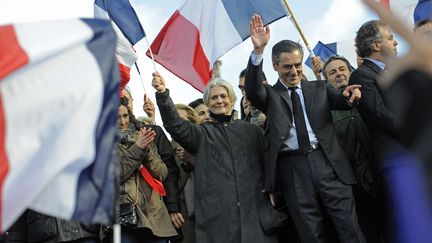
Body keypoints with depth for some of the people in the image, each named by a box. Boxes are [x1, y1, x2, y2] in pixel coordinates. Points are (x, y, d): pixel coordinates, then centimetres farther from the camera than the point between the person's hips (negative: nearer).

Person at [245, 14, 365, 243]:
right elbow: (251, 89, -10)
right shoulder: (270, 94, 10)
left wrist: (349, 95, -24)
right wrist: (258, 51, -24)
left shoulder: (319, 88, 16)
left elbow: (340, 101, 1)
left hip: (327, 162, 1)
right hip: (292, 168, -1)